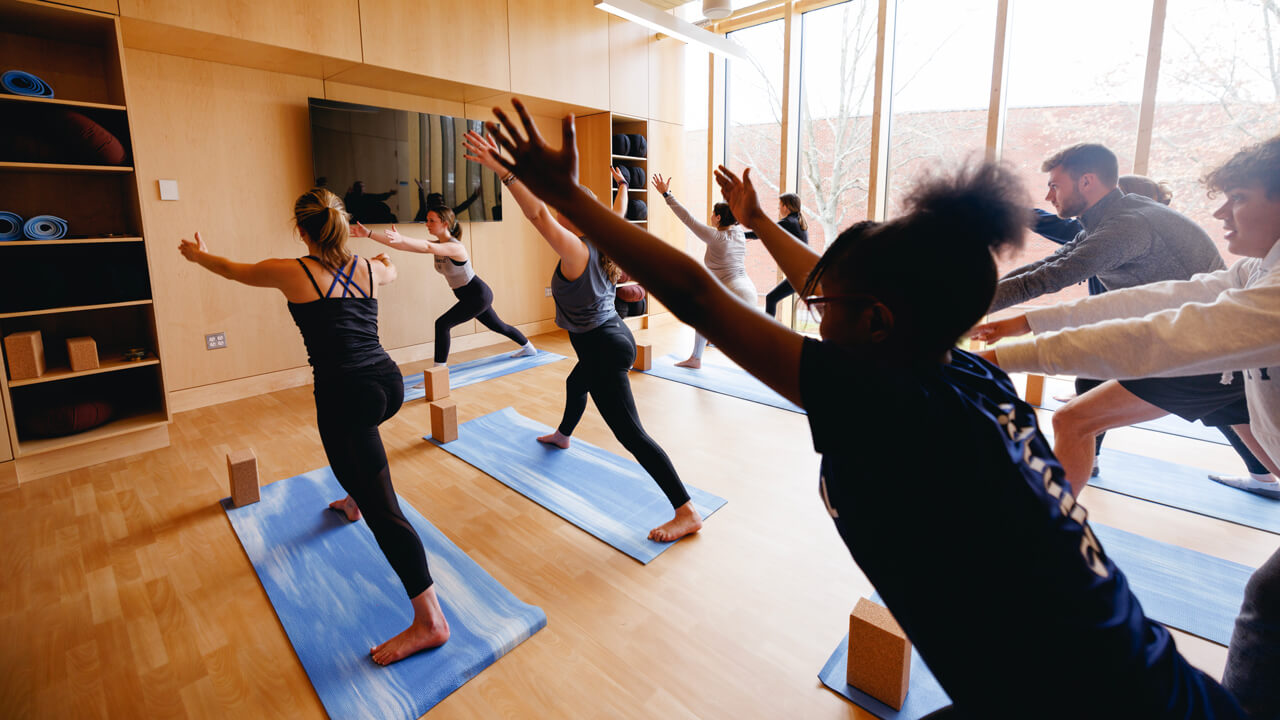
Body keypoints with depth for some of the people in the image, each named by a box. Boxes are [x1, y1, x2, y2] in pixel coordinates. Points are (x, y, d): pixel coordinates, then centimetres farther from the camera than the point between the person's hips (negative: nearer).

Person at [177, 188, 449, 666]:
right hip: (389, 384, 7)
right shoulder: (370, 269, 11)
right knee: (346, 436, 40)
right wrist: (382, 246, 61)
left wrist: (199, 255, 43)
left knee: (382, 507, -8)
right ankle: (352, 500, 66)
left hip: (348, 393, -6)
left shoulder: (293, 272, 0)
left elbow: (236, 270, 21)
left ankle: (429, 620, -9)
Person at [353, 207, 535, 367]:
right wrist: (369, 233, -15)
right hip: (471, 297, 10)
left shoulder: (455, 247, -24)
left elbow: (429, 247, -45)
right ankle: (529, 348, 45)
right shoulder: (437, 245, -1)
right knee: (498, 325, 24)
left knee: (442, 324, -18)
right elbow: (400, 245, -8)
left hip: (479, 295, -10)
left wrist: (401, 239, -57)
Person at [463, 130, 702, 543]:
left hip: (604, 351, -10)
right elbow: (618, 215, 24)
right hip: (615, 336, 10)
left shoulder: (577, 250, -19)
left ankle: (687, 512, -10)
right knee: (576, 383, 37)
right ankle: (563, 436, 67)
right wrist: (622, 186, 40)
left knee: (631, 434, -10)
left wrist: (503, 171, -39)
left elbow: (538, 215, -34)